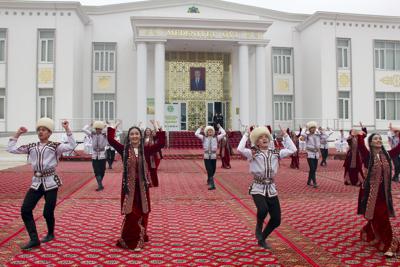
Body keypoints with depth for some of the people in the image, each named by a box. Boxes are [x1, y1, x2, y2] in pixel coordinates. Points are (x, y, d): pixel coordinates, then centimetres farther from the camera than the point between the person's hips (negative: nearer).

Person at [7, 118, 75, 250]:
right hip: (36, 182, 5)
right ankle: (34, 239, 5)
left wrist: (67, 129, -20)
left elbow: (72, 146, -19)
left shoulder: (55, 146, -3)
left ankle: (50, 234, 29)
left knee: (47, 212, 0)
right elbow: (11, 149, 12)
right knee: (25, 210, -3)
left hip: (50, 182, -5)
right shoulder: (31, 147, 11)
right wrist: (17, 134, 8)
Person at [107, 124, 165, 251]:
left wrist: (159, 130, -11)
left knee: (142, 213, 11)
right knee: (131, 213, 0)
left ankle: (140, 237, 30)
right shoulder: (124, 149, -2)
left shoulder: (145, 149, 0)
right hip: (129, 185, -2)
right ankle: (131, 240, 13)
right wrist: (112, 127, -11)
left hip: (142, 185, 2)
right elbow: (111, 140, -10)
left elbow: (161, 143, -6)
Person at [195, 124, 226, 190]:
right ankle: (212, 184, -11)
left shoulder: (216, 138, 6)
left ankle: (209, 181, 38)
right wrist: (200, 128, 9)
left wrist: (220, 127, 12)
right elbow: (196, 134, -2)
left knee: (213, 171, 12)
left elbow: (224, 133, 3)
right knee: (209, 171, -10)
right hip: (206, 157, -2)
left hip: (214, 157, 2)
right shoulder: (204, 138, 4)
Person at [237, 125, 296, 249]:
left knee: (276, 220, 3)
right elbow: (240, 149, -23)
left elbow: (292, 149, 5)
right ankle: (258, 227, 4)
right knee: (263, 209, -32)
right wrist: (246, 135, -12)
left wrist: (285, 135, 7)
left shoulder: (275, 153, 8)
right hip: (258, 188, -4)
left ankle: (262, 239, 30)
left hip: (271, 189, 5)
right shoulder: (252, 153, -5)